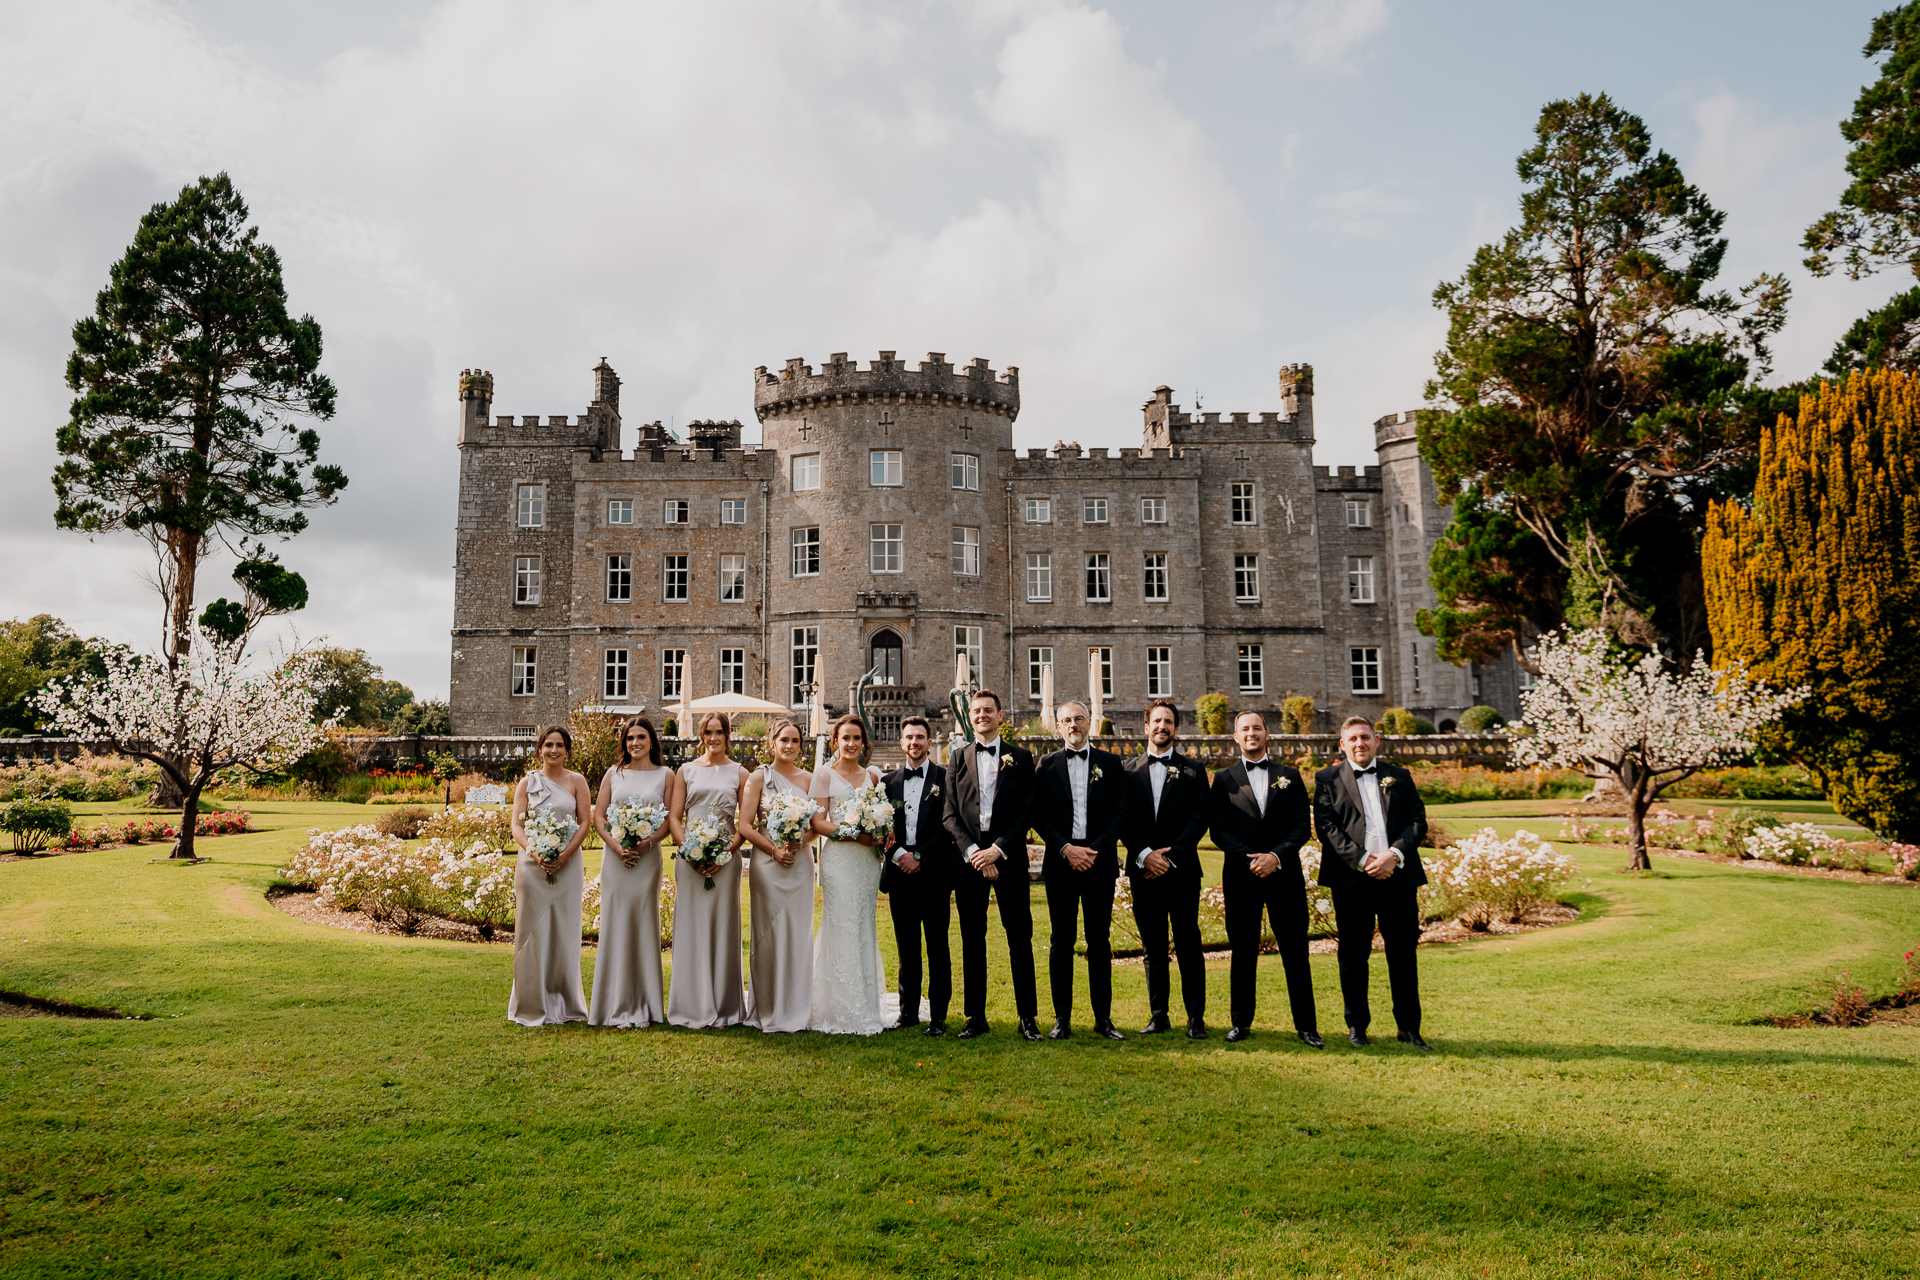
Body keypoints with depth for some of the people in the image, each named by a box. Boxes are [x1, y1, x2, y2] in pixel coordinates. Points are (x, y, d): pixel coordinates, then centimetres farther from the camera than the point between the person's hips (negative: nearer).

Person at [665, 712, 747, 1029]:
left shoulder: (738, 774, 8)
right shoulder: (686, 771, 10)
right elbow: (673, 817, 5)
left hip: (726, 858, -1)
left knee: (722, 928, 2)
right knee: (691, 928, 1)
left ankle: (723, 1008, 10)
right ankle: (693, 1006, 9)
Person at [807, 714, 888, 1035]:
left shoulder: (873, 776, 13)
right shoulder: (825, 774, 0)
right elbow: (818, 822, -6)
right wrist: (854, 834, -17)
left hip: (868, 859, 5)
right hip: (839, 860, -4)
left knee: (865, 931, 8)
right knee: (842, 930, -5)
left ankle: (866, 1009, 15)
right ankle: (843, 1013, 2)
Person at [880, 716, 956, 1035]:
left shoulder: (945, 778, 0)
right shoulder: (888, 781, 12)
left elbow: (949, 825, -6)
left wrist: (920, 857, -10)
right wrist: (899, 854, -7)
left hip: (934, 874, -3)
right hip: (900, 874, 4)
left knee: (937, 947, 2)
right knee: (906, 948, 10)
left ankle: (938, 1017, 8)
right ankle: (908, 1012, 19)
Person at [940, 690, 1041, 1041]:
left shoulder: (1020, 757, 5)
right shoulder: (958, 759, 9)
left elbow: (1027, 811, -1)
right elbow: (951, 815, 3)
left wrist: (997, 849, -11)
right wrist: (972, 851, -10)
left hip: (1009, 857, -2)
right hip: (968, 857, 2)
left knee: (1020, 936, -1)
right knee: (972, 939, 6)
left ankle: (1027, 1017, 7)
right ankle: (976, 1016, 13)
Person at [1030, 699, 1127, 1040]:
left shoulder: (1111, 763, 8)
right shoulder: (1047, 766, 8)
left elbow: (1121, 813, 2)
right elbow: (1039, 816, 3)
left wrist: (1094, 849, -9)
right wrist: (1066, 849, -10)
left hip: (1100, 862, 0)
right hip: (1060, 862, 0)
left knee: (1099, 941, 4)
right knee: (1061, 941, 3)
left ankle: (1103, 1018, 10)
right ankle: (1062, 1018, 9)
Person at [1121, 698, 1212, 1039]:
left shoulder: (1192, 771, 6)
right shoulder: (1128, 770, 9)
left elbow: (1199, 821, -2)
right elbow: (1124, 820, 3)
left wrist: (1169, 857, -10)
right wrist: (1144, 855, -10)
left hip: (1181, 870, -1)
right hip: (1143, 870, 2)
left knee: (1188, 945, 0)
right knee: (1153, 947, 7)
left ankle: (1196, 1017, 6)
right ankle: (1158, 1015, 14)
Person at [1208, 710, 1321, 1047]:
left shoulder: (1289, 775, 11)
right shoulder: (1224, 778, 9)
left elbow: (1303, 826, 4)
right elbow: (1218, 829, 1)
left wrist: (1276, 855, -11)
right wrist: (1251, 858, -11)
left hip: (1285, 874, 0)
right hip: (1241, 876, 0)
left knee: (1295, 952, 1)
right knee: (1243, 952, 4)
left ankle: (1306, 1027, 8)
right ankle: (1241, 1023, 14)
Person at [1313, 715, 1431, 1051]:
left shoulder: (1399, 776, 13)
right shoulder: (1328, 779, 6)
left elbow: (1418, 820, 6)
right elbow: (1326, 826, -4)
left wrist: (1395, 854, -11)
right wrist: (1362, 860, -13)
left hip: (1398, 875, 2)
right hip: (1352, 879, -2)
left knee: (1404, 954, 5)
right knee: (1353, 954, 4)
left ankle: (1409, 1027, 15)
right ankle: (1357, 1024, 17)